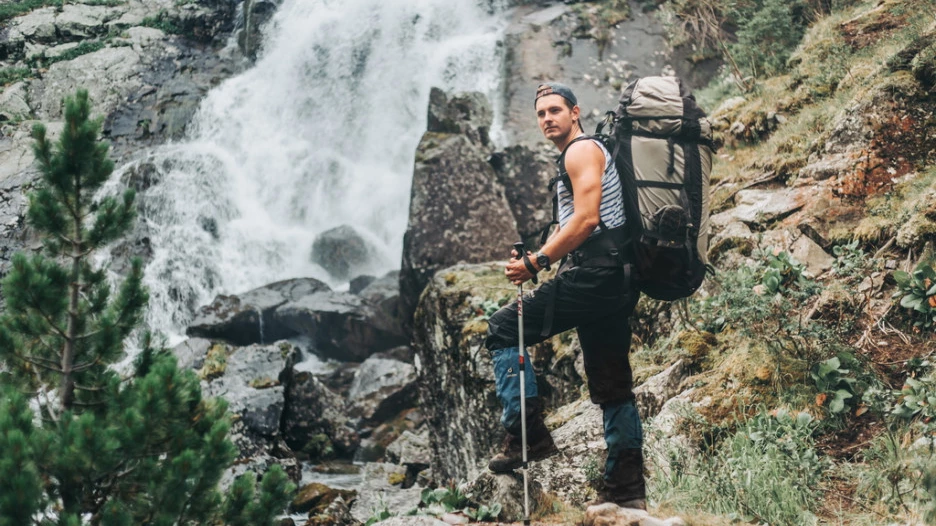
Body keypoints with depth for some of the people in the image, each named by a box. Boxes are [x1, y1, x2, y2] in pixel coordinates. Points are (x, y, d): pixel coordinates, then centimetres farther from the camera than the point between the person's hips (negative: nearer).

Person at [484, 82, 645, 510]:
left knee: (503, 329, -6)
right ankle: (627, 487, 11)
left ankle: (527, 435, -12)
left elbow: (586, 219, -18)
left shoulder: (581, 150, -5)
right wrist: (542, 261, 16)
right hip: (616, 281, 10)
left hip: (594, 274, -10)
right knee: (612, 386, 10)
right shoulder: (585, 154, 27)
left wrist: (535, 262, -16)